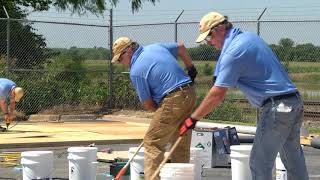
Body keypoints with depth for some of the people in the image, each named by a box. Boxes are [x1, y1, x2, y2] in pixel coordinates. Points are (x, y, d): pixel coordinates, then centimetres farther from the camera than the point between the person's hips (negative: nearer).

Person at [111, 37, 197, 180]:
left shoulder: (136, 71, -9)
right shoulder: (156, 47, 11)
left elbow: (147, 104, -4)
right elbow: (181, 47, 27)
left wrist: (160, 111, 15)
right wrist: (190, 68, 37)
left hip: (173, 100, -8)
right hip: (190, 93, 8)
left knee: (152, 142, -4)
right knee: (181, 145, 15)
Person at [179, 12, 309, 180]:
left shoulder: (233, 52, -14)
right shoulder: (250, 36, 14)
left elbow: (217, 96, -14)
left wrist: (192, 119, -6)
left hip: (276, 107, -9)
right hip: (295, 102, 9)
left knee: (260, 162, -4)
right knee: (294, 159, 17)